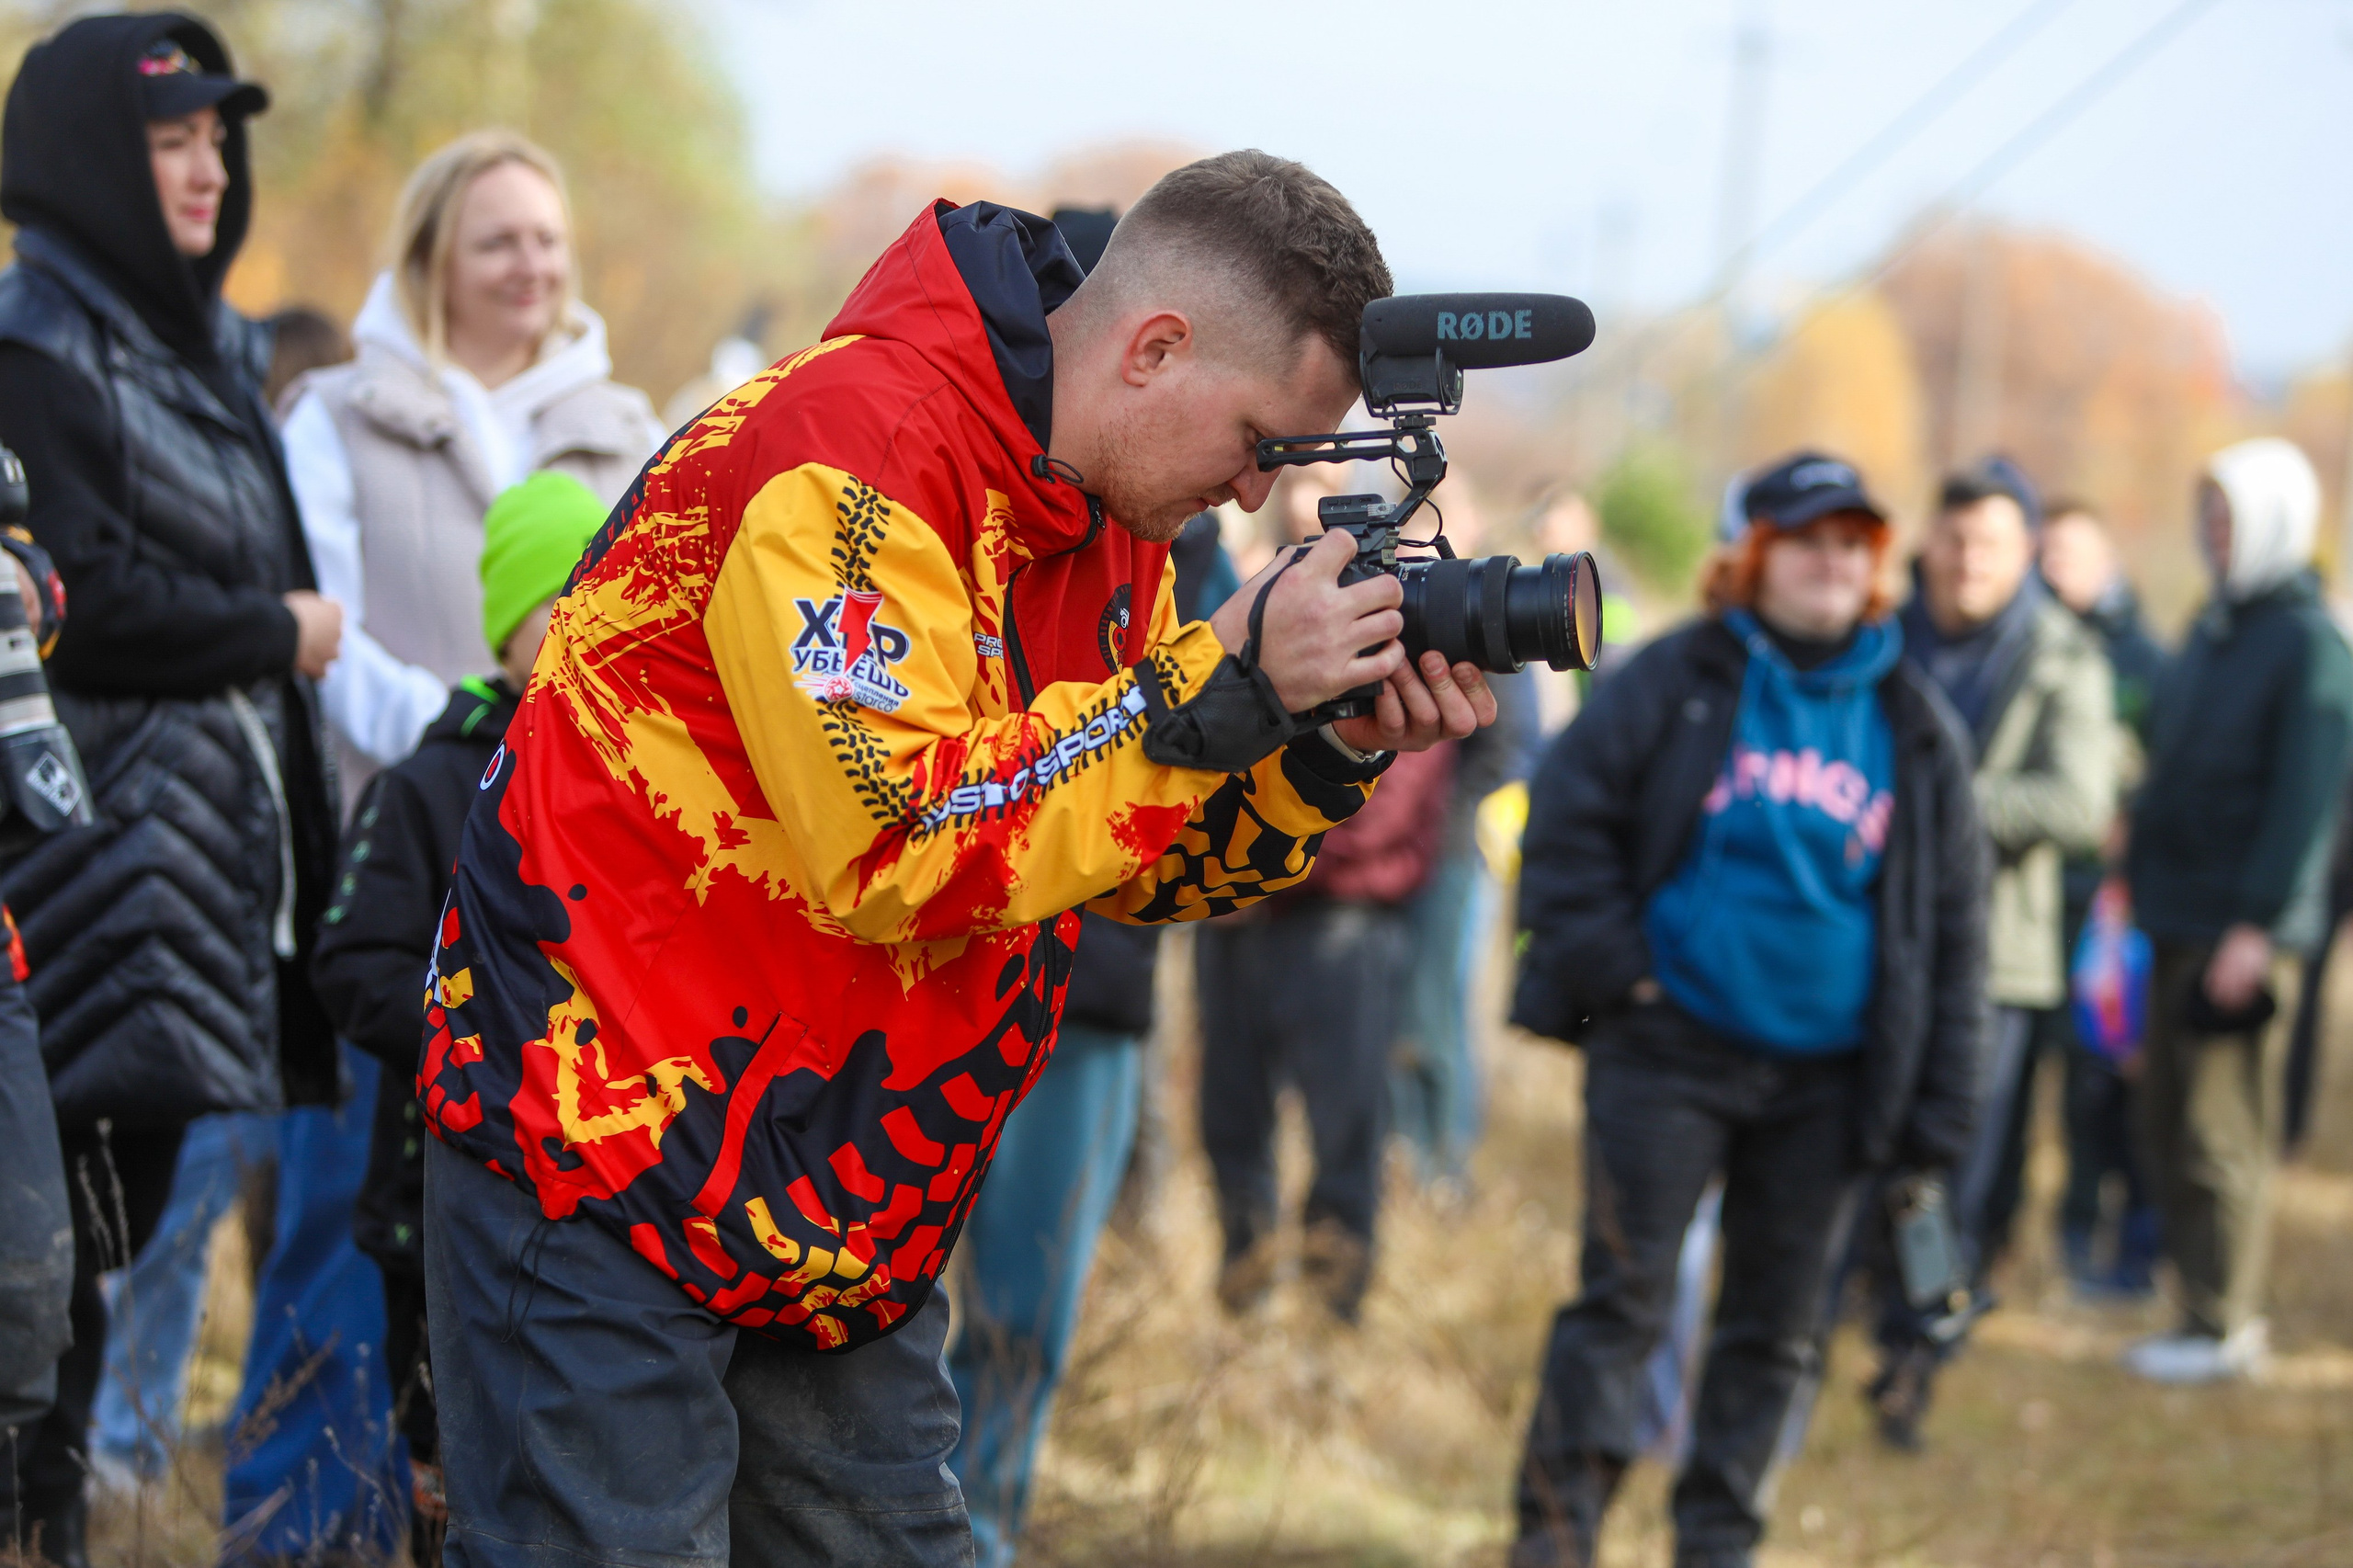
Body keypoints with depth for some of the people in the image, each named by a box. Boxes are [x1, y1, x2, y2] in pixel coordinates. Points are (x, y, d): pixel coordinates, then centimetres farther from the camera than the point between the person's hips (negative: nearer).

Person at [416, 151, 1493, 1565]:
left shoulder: (1111, 521, 8)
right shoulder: (853, 450, -20)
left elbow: (1130, 862, 14)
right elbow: (892, 843, -29)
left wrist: (1332, 753, -3)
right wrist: (1226, 686, -25)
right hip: (608, 1165, -9)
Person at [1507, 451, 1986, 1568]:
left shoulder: (1912, 724, 7)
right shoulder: (1677, 682, -1)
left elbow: (1951, 919, 9)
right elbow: (1566, 813, 0)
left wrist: (1940, 1096, 4)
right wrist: (1605, 963, -8)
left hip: (1825, 1077, 3)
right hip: (1667, 1053, -3)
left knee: (1776, 1328, 8)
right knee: (1623, 1299, -5)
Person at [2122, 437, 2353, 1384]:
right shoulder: (2214, 630, 15)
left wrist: (2258, 924, -20)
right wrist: (2138, 866, 15)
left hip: (2247, 930, -8)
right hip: (2181, 919, 8)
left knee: (2219, 1131, -4)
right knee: (2170, 1124, 11)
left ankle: (2224, 1326, 2)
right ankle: (2210, 1309, 18)